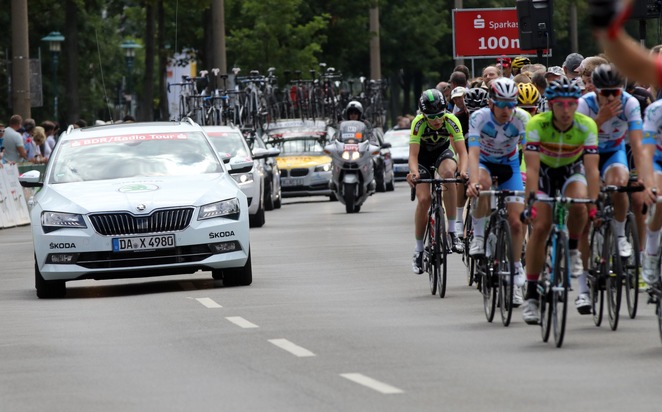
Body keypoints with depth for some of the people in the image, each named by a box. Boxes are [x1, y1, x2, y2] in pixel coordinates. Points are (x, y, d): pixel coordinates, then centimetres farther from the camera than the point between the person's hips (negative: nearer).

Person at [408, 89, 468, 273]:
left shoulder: (451, 121, -29)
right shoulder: (418, 123, -31)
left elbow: (462, 151, -31)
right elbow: (413, 155, -34)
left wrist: (463, 170, -51)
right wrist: (414, 173, -54)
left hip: (443, 152, 0)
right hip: (423, 156, 0)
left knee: (448, 172, -35)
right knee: (423, 199, -16)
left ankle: (452, 232, -28)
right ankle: (419, 250, 3)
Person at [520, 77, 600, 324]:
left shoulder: (586, 126, -26)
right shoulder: (537, 125, -29)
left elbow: (592, 169, -30)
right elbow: (532, 168, -33)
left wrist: (594, 203, -41)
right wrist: (531, 201, -44)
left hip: (572, 169, 1)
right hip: (544, 170, 0)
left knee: (578, 204, -32)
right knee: (540, 227, -13)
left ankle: (572, 249, -1)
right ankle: (531, 297, -7)